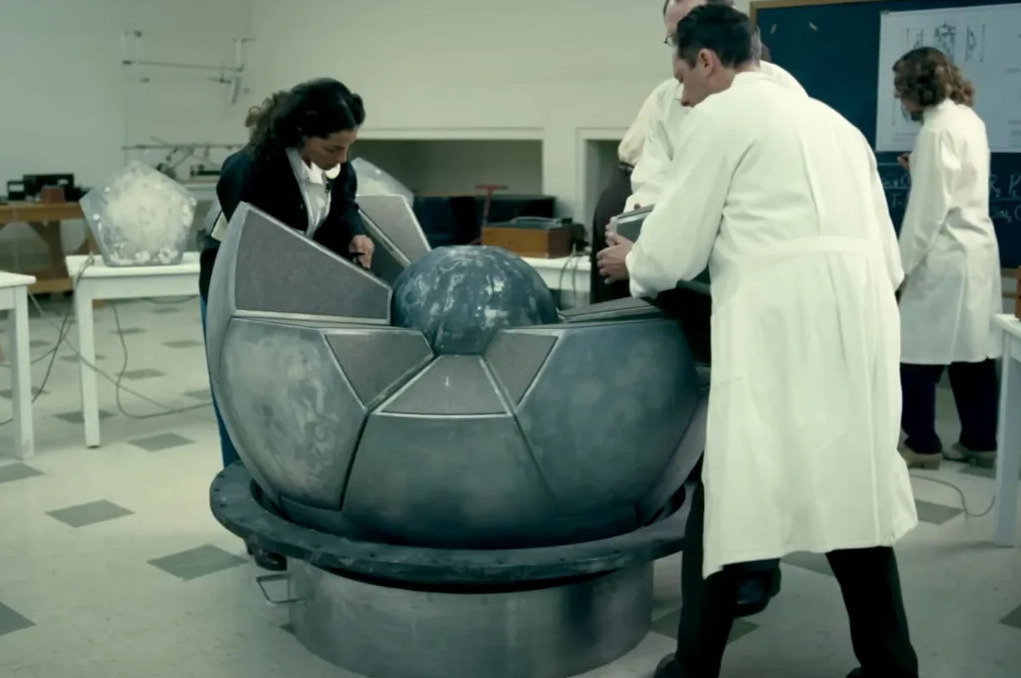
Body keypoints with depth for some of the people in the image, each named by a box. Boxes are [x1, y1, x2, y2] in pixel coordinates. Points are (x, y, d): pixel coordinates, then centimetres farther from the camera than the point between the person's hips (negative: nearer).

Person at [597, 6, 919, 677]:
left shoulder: (718, 117, 3)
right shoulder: (831, 120, 23)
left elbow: (675, 252, 1)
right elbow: (888, 259, 20)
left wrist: (631, 261, 21)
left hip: (779, 328, -7)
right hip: (860, 326, 7)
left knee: (729, 496, 4)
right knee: (854, 496, 14)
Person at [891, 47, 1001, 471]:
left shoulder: (936, 131, -15)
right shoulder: (969, 120, 12)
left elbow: (929, 210, -17)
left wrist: (900, 266, -12)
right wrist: (919, 170, 13)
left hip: (945, 258, -9)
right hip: (976, 250, 9)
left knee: (916, 353, -2)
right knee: (972, 351, 12)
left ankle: (922, 445, 6)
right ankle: (980, 442, 19)